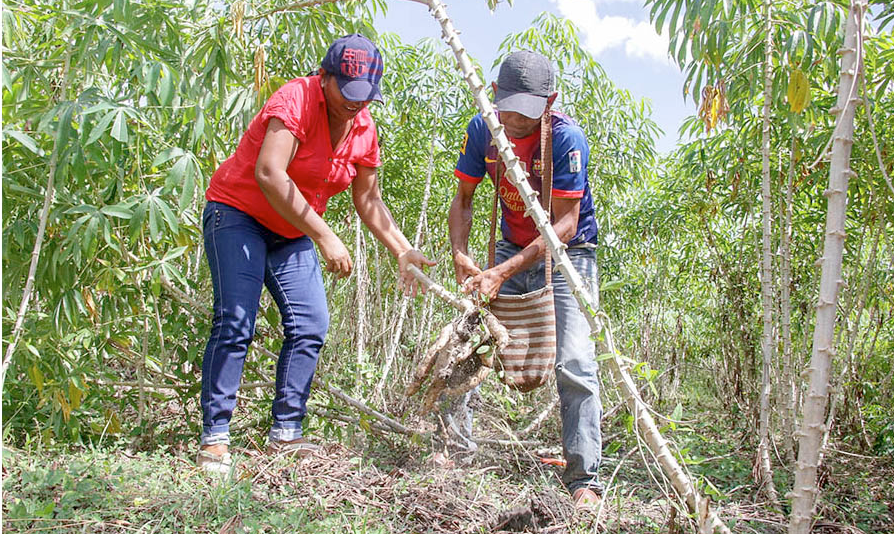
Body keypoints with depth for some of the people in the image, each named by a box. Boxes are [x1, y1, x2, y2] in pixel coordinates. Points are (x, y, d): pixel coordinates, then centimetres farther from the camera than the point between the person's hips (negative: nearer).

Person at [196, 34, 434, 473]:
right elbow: (269, 175, -34)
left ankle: (285, 434, 5)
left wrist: (403, 252, 0)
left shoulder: (363, 129, 0)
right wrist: (324, 237, -35)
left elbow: (367, 199, 10)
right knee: (235, 322, -17)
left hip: (292, 234, 7)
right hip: (238, 213, -7)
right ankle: (214, 438, -10)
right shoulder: (296, 100, -23)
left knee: (311, 325, -3)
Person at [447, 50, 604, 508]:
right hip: (512, 248, 5)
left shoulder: (566, 139, -25)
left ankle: (583, 479, -10)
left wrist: (503, 273, -30)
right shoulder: (483, 129, -10)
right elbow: (462, 199, 0)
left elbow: (565, 223, -24)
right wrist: (460, 255, -19)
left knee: (574, 362, -16)